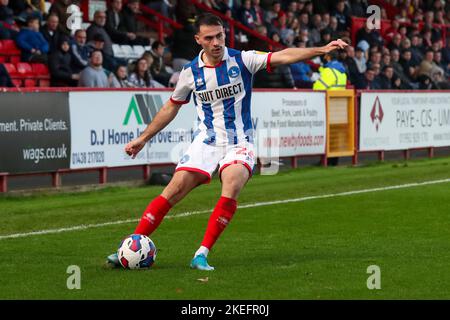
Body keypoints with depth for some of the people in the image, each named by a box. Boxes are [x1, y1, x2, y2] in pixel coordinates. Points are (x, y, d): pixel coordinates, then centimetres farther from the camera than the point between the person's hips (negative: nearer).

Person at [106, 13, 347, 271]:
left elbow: (283, 56, -14)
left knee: (230, 193, -28)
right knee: (174, 191, -13)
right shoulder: (191, 72, 3)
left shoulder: (242, 60, -4)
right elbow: (171, 107, 17)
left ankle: (202, 255, -20)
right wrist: (143, 138, 20)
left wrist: (321, 50, -27)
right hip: (206, 142, 2)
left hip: (239, 143, -2)